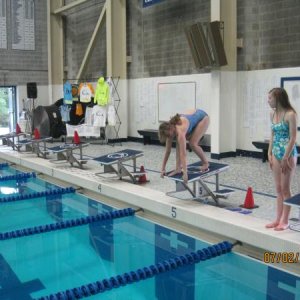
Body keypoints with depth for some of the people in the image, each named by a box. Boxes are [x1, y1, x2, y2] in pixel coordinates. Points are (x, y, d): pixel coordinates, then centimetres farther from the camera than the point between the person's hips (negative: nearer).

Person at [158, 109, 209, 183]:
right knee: (179, 143, -10)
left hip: (202, 117, -7)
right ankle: (178, 168, -7)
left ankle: (205, 163, 7)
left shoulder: (180, 130, -38)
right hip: (193, 118, 7)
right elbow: (167, 151, -10)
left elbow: (183, 153, -42)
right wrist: (163, 169, -10)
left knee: (193, 144, -17)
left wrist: (185, 173, -44)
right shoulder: (170, 128, -17)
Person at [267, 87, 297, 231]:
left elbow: (293, 139, -16)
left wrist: (286, 158, -16)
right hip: (276, 153, 7)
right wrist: (269, 153, 8)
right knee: (278, 188, 12)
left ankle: (285, 221, 13)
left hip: (288, 154, -7)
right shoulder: (272, 114, 5)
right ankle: (278, 219, 21)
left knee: (285, 188, 2)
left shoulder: (290, 114, -17)